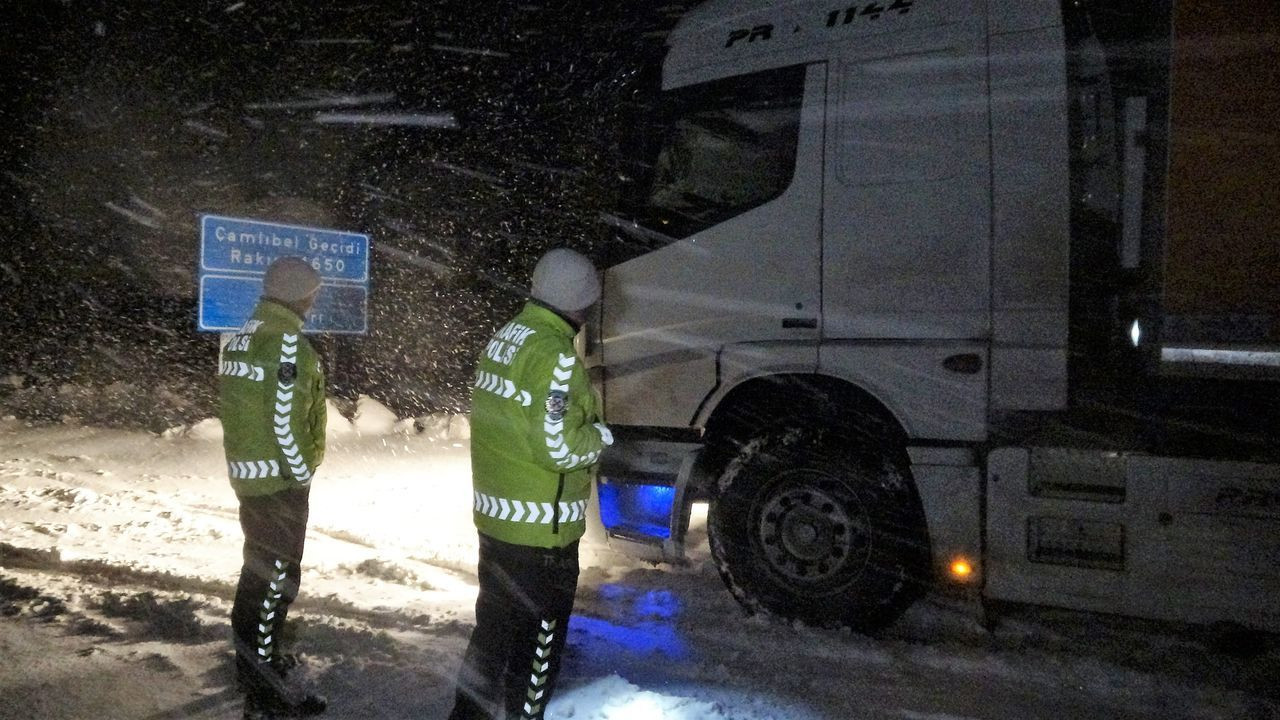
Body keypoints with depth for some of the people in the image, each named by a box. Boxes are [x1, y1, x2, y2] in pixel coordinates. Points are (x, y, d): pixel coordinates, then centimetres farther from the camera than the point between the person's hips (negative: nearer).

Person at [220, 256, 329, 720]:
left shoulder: (242, 338, 10)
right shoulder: (287, 342, -19)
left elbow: (233, 405, 14)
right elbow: (284, 420, -23)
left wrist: (249, 460, 18)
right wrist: (302, 472, -13)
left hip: (247, 471, 10)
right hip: (278, 477, -10)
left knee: (259, 567, 23)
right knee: (277, 576, -3)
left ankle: (257, 656, 40)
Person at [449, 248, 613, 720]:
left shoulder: (502, 339, 7)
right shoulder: (553, 354, -21)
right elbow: (558, 447, -25)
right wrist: (599, 436, -7)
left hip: (495, 518, 9)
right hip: (541, 528, -9)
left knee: (494, 627, 23)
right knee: (537, 640, 8)